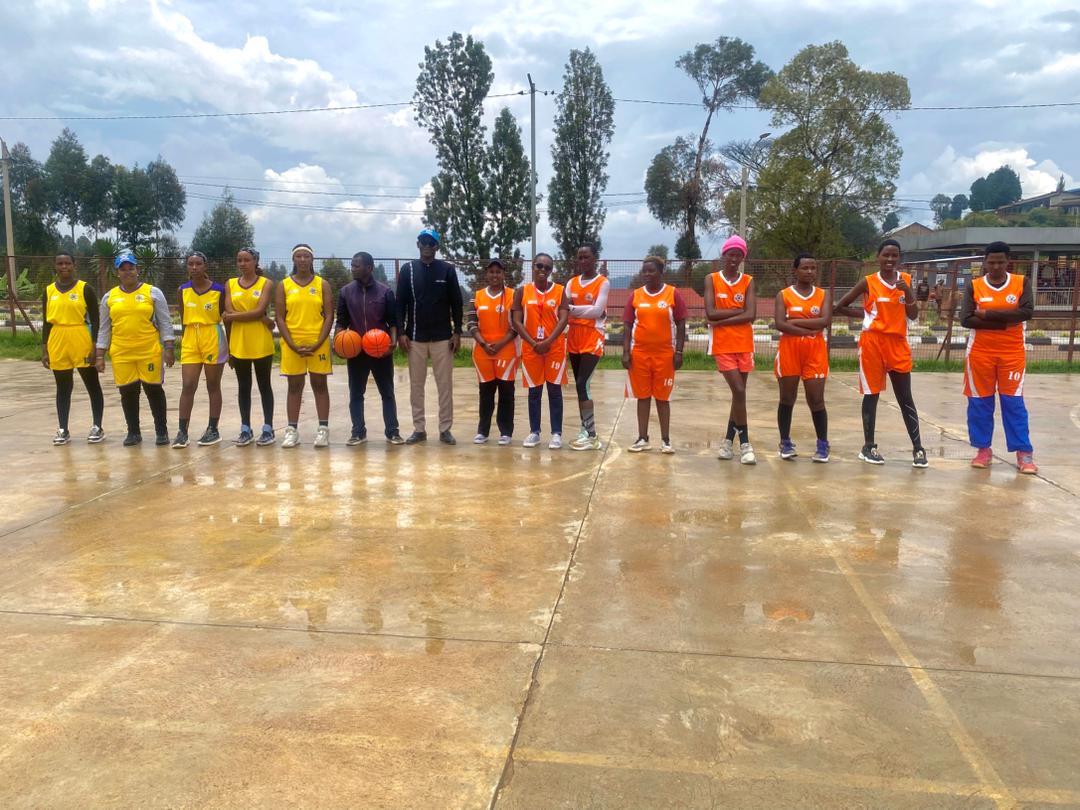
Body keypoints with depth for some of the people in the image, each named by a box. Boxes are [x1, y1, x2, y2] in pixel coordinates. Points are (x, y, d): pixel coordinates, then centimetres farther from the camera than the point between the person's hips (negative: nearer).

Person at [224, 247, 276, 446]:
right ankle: (245, 429, 14)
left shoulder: (266, 283, 0)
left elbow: (259, 310, -12)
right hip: (238, 343, 3)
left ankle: (268, 429, 8)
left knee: (264, 386, 4)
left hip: (261, 343, -3)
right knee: (243, 387, 8)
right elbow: (229, 313, -4)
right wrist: (262, 318, -12)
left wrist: (233, 316, -9)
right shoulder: (231, 284, 9)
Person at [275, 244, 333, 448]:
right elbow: (279, 318, 1)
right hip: (292, 344, 1)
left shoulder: (322, 284, 4)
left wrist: (318, 343, -11)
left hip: (318, 343, -1)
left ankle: (323, 429, 7)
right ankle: (292, 430, 9)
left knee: (320, 385, 3)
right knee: (294, 386, 5)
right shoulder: (283, 286, 5)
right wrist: (292, 344, -10)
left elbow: (329, 316, -1)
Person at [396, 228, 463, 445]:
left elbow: (456, 303, 3)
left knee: (445, 385, 1)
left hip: (443, 337, -1)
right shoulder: (408, 269, 4)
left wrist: (457, 332, -2)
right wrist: (401, 332, -4)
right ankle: (419, 429, 13)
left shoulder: (447, 269, 2)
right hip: (415, 337, 1)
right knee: (416, 385, 5)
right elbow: (400, 303, 3)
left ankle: (445, 429, 8)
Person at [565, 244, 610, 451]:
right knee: (580, 385, 9)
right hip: (574, 338, 7)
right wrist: (587, 310, -13)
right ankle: (585, 430, 17)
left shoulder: (603, 283, -5)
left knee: (583, 384, -14)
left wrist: (573, 309, -10)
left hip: (593, 338, -6)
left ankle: (592, 435, -10)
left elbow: (597, 311, -14)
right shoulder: (572, 282, 11)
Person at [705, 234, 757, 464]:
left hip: (744, 344, 3)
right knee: (739, 392, -11)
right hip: (722, 345, -3)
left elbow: (751, 315, -9)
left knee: (738, 393, 9)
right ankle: (745, 443, 1)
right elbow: (710, 313, -12)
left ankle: (729, 440, 23)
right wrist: (738, 310, -10)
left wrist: (721, 321, -13)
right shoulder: (711, 279, 0)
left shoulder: (748, 281, 4)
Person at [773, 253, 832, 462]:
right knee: (787, 399, 6)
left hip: (815, 351, 1)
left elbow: (825, 321, -10)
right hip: (789, 350, -1)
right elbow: (780, 324, -12)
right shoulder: (783, 295, 2)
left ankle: (823, 445, 9)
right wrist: (809, 330, -15)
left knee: (816, 399, -1)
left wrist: (795, 321, -13)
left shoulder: (823, 295, 7)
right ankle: (785, 443, 17)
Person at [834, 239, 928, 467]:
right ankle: (868, 446, 12)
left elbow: (913, 315, -1)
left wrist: (906, 291, -15)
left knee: (905, 398, 5)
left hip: (898, 343, 3)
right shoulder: (868, 282, -2)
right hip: (873, 342, -2)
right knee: (871, 395, 3)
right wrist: (867, 314, -1)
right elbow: (839, 308, 1)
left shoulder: (906, 280, 6)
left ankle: (917, 448, 8)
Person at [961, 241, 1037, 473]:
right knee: (979, 401, 5)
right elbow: (966, 319, -11)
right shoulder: (974, 286, 0)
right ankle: (983, 449, 15)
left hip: (1012, 353, -1)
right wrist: (1005, 321, -13)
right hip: (980, 352, 1)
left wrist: (988, 314, -15)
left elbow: (1027, 312, -14)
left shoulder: (1022, 282, 1)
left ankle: (1024, 453, 5)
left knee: (1014, 401, 1)